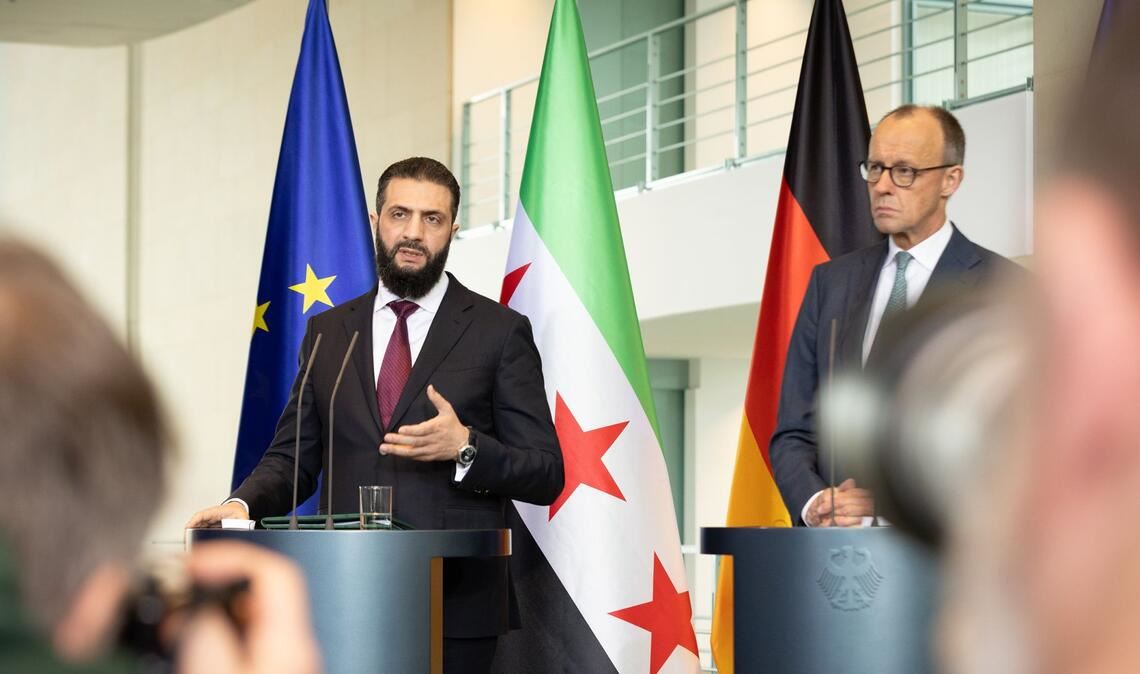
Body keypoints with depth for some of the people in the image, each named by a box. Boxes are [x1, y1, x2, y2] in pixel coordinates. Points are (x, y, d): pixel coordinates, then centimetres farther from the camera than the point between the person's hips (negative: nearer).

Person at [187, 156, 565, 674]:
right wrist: (243, 504, -7)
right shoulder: (327, 331, 13)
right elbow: (293, 456, 13)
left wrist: (465, 448, -17)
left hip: (455, 606, -2)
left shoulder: (500, 331, 2)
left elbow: (546, 474, 0)